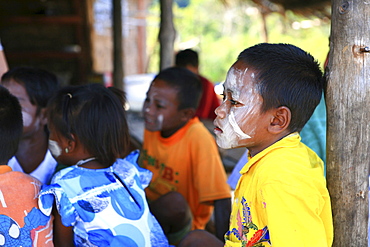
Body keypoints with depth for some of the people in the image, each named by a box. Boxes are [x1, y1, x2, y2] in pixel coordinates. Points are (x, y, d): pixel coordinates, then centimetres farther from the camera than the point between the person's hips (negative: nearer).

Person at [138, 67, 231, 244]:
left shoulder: (199, 140, -25)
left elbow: (222, 202, -26)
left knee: (172, 202, -34)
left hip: (181, 222, -5)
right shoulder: (152, 127, -5)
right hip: (149, 209, 6)